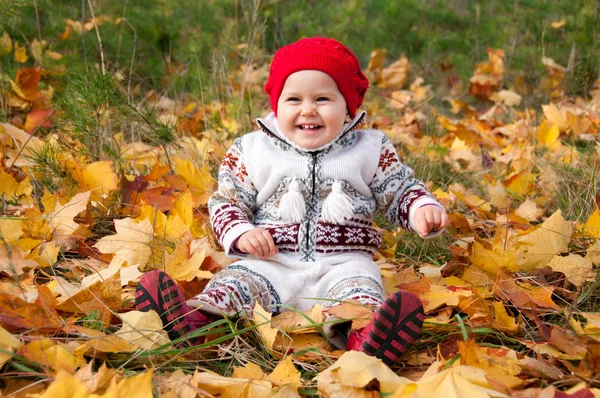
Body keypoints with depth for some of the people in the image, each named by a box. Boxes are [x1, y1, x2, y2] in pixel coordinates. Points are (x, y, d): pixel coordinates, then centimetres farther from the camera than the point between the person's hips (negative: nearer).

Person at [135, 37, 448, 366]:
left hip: (342, 263, -1)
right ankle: (193, 318, -48)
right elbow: (225, 201, 10)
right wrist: (240, 233, -10)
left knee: (359, 287, -31)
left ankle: (363, 338, -59)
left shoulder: (370, 150, 8)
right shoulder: (251, 151, 7)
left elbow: (400, 192, 14)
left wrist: (423, 208, -8)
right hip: (272, 262, 1)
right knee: (238, 278, -24)